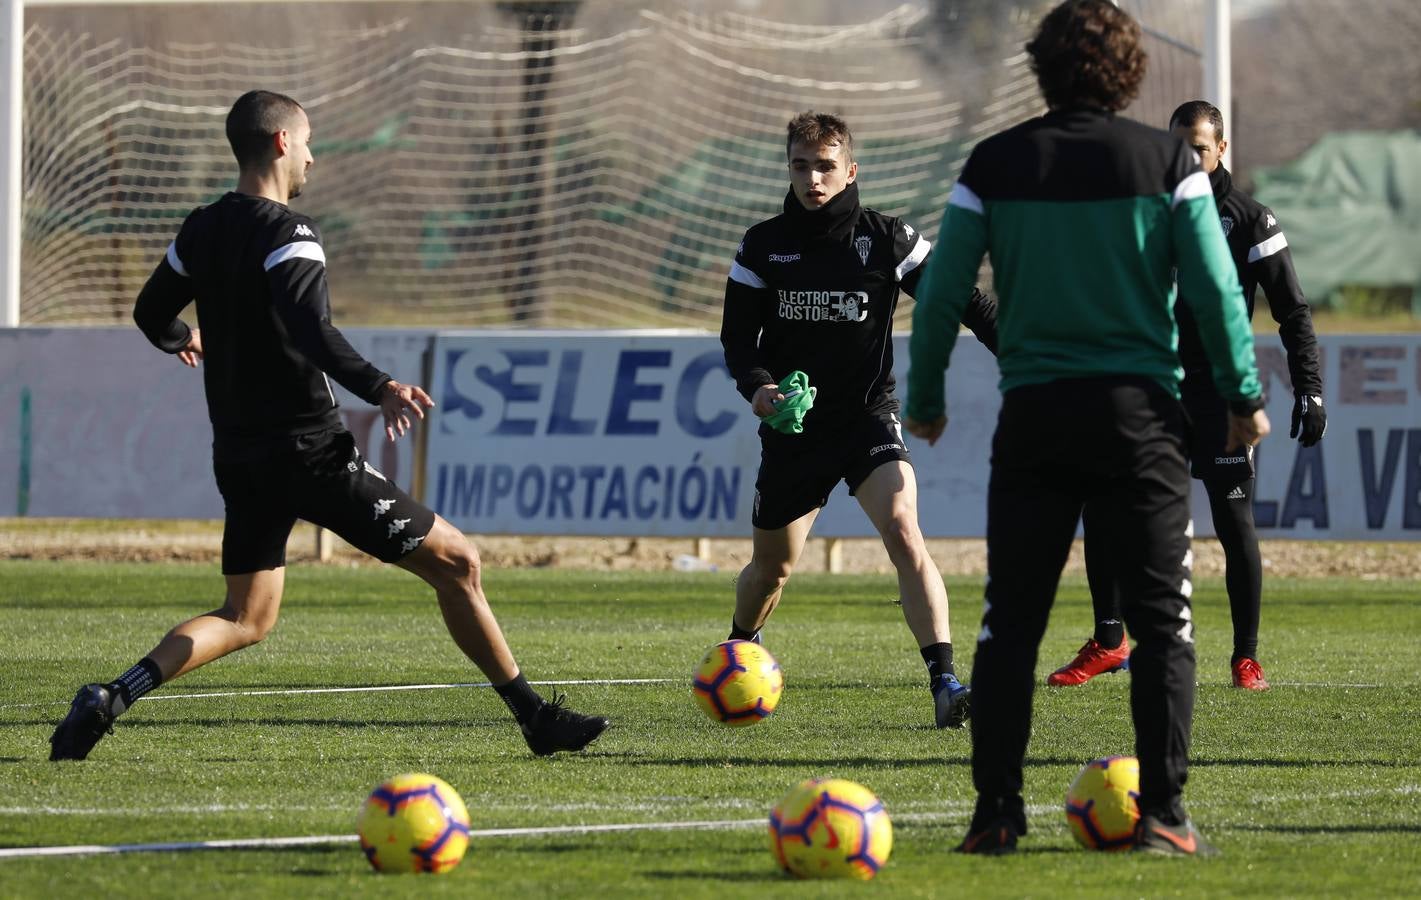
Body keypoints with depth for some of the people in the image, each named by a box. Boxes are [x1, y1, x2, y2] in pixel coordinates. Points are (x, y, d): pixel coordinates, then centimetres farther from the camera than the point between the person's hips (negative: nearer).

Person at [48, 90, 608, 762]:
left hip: (239, 456, 8)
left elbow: (150, 313, 25)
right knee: (455, 562, 1)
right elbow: (313, 333, -30)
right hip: (310, 451, -8)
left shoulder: (201, 231, 10)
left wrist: (181, 339, 47)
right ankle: (535, 717, 3)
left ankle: (113, 697, -4)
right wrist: (380, 390, -39)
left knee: (247, 618, 17)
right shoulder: (288, 234, -15)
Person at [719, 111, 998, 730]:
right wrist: (755, 385, -14)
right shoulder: (764, 245, 2)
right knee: (771, 565, 13)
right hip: (792, 424, 2)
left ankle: (944, 681, -29)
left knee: (903, 531, -25)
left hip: (868, 416, -2)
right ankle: (739, 654, 45)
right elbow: (738, 333, 7)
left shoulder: (885, 239, -4)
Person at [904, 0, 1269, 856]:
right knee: (1163, 618, 3)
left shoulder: (996, 163, 2)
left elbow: (943, 293, 3)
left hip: (1034, 415, 1)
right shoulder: (1167, 160, -1)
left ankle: (996, 810, 1)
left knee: (1011, 619, 6)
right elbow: (1216, 288, -3)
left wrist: (925, 399, 15)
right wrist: (1244, 395, 8)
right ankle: (1163, 811, -4)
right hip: (1140, 408, -1)